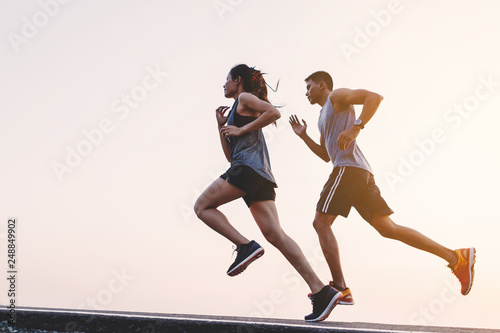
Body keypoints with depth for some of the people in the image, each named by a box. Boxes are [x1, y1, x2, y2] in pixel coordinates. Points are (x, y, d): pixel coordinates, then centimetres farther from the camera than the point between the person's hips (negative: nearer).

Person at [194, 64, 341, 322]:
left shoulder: (245, 98, 7)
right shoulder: (237, 111, 33)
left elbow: (274, 112, -12)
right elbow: (230, 155, 30)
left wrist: (241, 129, -7)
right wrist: (221, 125, 26)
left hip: (248, 167, -9)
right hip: (260, 176, 9)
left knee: (202, 206, 0)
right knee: (275, 235, -6)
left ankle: (245, 246, -15)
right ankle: (321, 291, -16)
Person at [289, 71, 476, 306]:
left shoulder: (337, 96, 5)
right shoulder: (324, 116, 32)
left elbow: (375, 97, -10)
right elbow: (326, 155, 37)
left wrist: (356, 128, -22)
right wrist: (303, 136, 28)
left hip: (349, 168, -9)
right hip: (361, 173, 9)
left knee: (321, 223, -9)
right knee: (387, 228, 3)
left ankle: (340, 288, -15)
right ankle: (457, 258, 0)